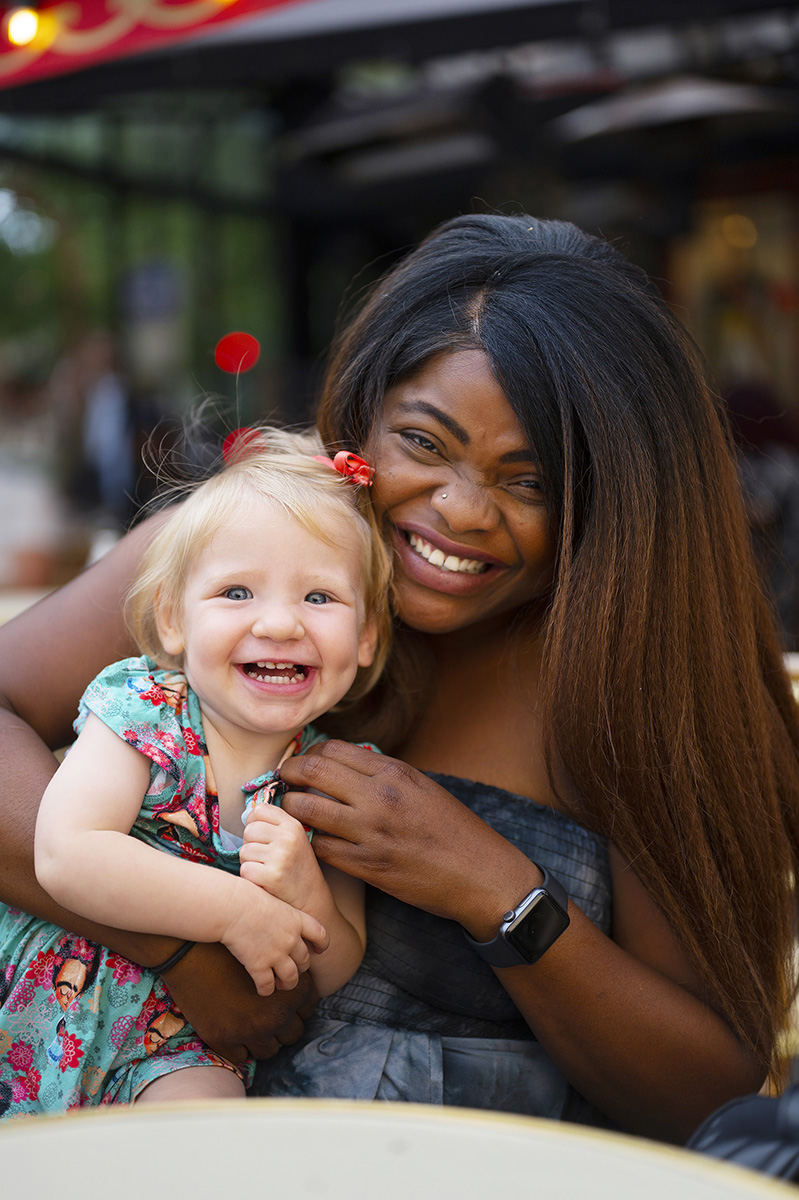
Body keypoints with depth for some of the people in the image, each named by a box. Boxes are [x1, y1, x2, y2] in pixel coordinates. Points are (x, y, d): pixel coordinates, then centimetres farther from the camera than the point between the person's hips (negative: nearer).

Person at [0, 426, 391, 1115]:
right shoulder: (141, 709, -10)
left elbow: (338, 978, 0)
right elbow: (66, 854, -26)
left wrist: (307, 898, -22)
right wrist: (234, 908, -27)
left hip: (175, 1035, 1)